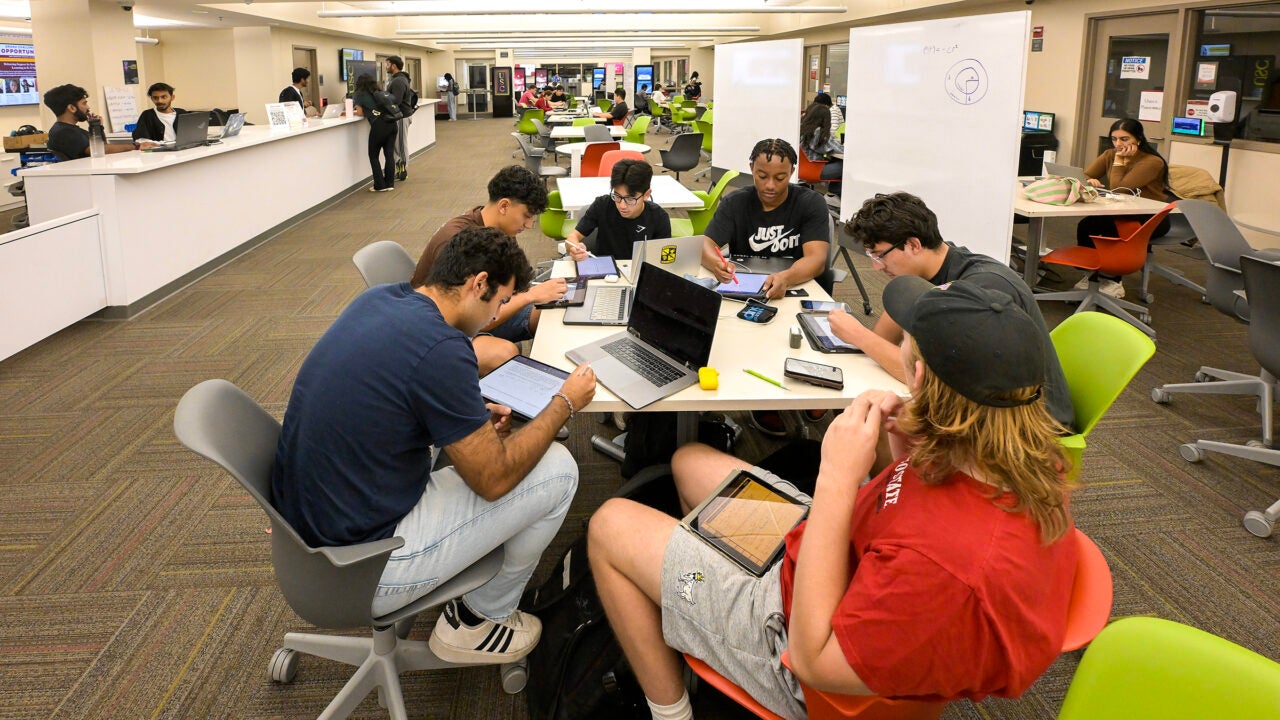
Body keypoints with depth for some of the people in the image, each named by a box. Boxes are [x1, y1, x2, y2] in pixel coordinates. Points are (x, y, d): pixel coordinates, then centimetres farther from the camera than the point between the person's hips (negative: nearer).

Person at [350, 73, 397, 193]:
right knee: (389, 154, 8)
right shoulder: (379, 91, 24)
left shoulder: (359, 95, 9)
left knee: (373, 156, 7)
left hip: (379, 125, -5)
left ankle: (380, 186, 3)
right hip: (391, 122, 5)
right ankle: (389, 183, 9)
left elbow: (361, 113, 9)